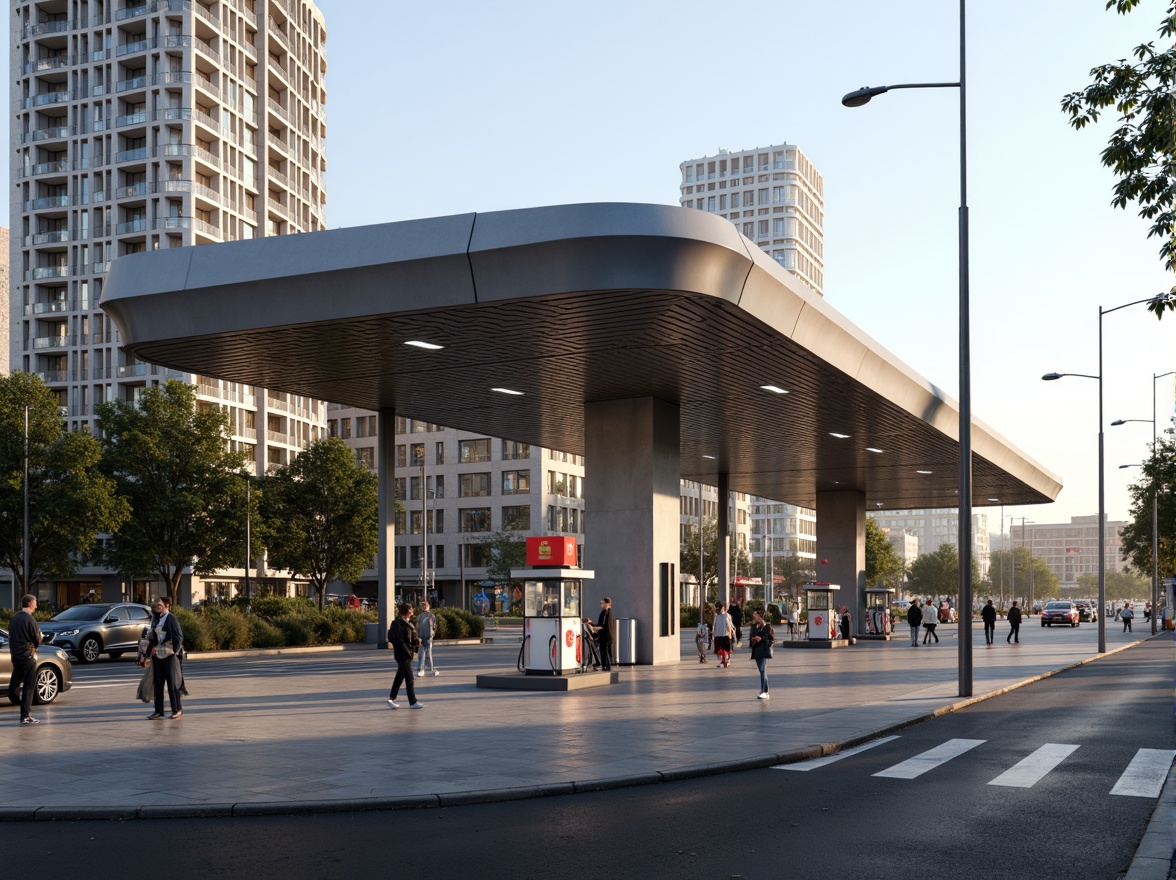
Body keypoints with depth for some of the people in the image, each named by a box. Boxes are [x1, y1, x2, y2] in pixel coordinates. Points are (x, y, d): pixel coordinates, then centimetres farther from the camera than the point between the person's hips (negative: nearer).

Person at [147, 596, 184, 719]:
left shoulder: (171, 618, -10)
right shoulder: (155, 618, 11)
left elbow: (179, 636, -11)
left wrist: (175, 651, -14)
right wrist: (152, 648, 10)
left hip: (169, 655, -7)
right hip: (157, 655, 7)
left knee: (172, 682, 0)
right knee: (158, 683, 9)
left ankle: (177, 709, 9)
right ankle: (158, 711, 14)